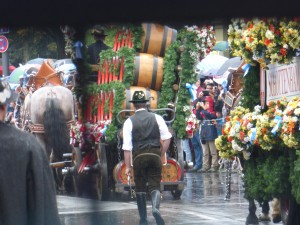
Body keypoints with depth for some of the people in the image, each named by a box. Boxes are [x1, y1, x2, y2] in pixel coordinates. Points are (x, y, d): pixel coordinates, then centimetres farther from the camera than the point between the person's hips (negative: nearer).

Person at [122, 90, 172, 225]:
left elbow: (127, 147, -4)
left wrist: (128, 166, -1)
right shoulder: (156, 118, 4)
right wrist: (162, 155, 9)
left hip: (139, 157, -1)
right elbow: (167, 138, -1)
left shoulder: (129, 122, -1)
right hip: (155, 155, 1)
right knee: (155, 186, 3)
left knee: (140, 188, 12)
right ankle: (155, 207, -27)